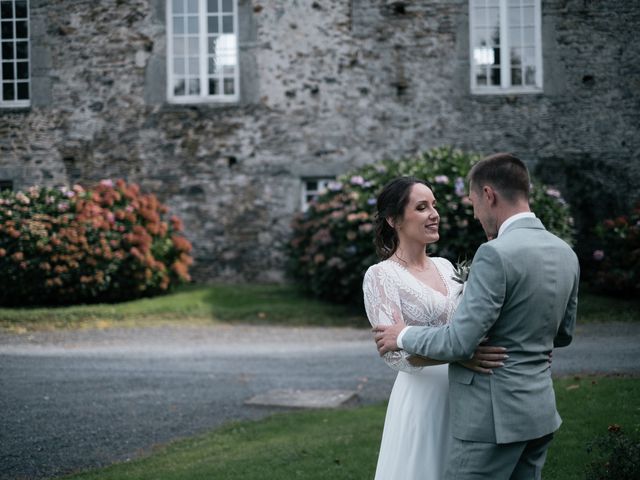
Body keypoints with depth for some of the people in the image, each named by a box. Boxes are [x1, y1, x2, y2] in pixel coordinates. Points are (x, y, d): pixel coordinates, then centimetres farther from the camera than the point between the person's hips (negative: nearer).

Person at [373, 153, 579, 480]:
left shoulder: (496, 254, -19)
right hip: (540, 411, 8)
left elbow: (458, 343, -19)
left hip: (495, 416, -8)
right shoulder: (565, 253, 7)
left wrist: (403, 336, -3)